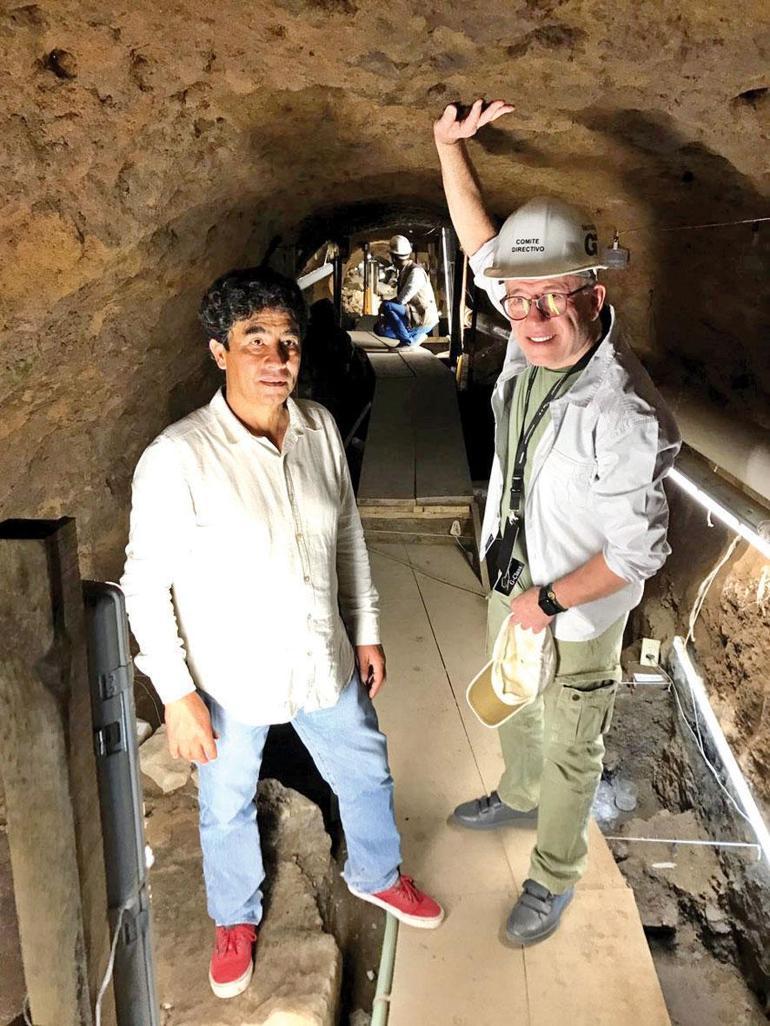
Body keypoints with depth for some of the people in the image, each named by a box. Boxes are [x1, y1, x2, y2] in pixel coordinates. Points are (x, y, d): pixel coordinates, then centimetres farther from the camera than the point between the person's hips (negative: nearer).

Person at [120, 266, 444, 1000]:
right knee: (227, 808, 22)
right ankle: (235, 918, 54)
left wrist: (366, 630, 9)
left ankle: (376, 875, 57)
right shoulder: (176, 458, -25)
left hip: (324, 662, 4)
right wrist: (177, 695, -14)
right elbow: (146, 583, -16)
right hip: (230, 681, -4)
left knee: (366, 775, 24)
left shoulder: (319, 428, -9)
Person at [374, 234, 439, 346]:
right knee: (379, 328, 8)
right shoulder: (404, 271, 9)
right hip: (413, 318, 9)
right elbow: (401, 299, 13)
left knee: (386, 306, -24)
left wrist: (384, 305, -8)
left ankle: (407, 340, -14)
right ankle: (417, 336, 10)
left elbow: (401, 300, -25)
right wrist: (383, 316, 0)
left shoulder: (416, 272, -20)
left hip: (423, 320, -9)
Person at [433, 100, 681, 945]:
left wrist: (549, 603, -17)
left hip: (576, 615, -7)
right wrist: (450, 145, 4)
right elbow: (481, 244, 3)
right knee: (513, 711, 31)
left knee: (569, 753, 18)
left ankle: (555, 876, 44)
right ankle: (516, 796, 61)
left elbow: (637, 553, -26)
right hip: (512, 582, 7)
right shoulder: (533, 334, -14)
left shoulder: (624, 418, -35)